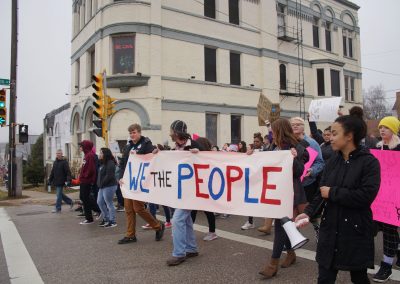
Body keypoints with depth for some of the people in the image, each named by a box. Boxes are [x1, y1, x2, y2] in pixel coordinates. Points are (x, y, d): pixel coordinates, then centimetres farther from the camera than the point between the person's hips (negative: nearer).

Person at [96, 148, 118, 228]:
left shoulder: (110, 163, -16)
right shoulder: (103, 163, 15)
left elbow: (109, 176, -22)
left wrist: (102, 184, -15)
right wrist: (99, 184, 6)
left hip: (109, 186, -10)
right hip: (103, 187, 10)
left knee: (109, 204, -3)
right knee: (100, 202, 13)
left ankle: (112, 221, 7)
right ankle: (106, 219, 25)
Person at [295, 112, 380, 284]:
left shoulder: (369, 162, -9)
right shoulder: (333, 161, 6)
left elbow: (366, 195, -21)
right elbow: (321, 191, 3)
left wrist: (332, 193, -15)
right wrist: (308, 212, -11)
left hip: (355, 229, -4)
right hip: (330, 228, 4)